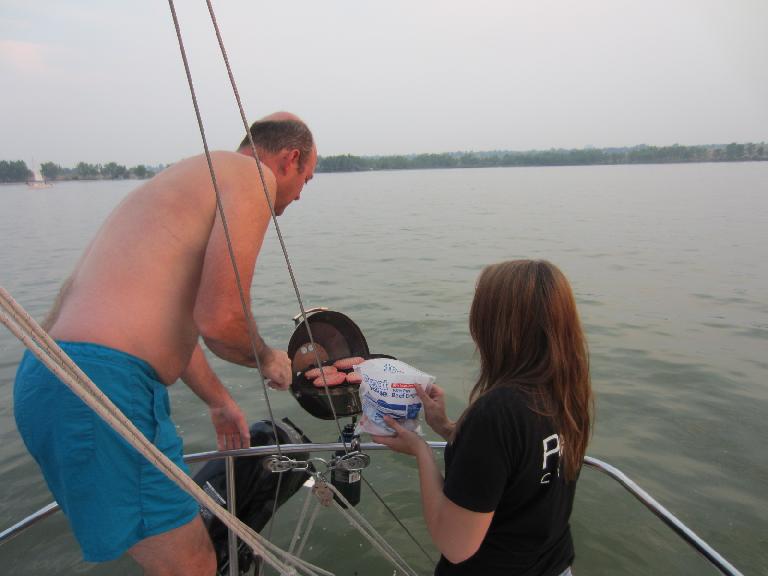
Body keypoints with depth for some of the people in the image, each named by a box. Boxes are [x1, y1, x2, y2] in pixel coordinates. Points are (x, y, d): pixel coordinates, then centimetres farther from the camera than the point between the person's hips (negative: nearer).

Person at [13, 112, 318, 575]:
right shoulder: (252, 174, -6)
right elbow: (220, 320, -19)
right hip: (105, 384, -10)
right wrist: (268, 359, 5)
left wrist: (219, 399, 36)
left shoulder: (193, 177, 24)